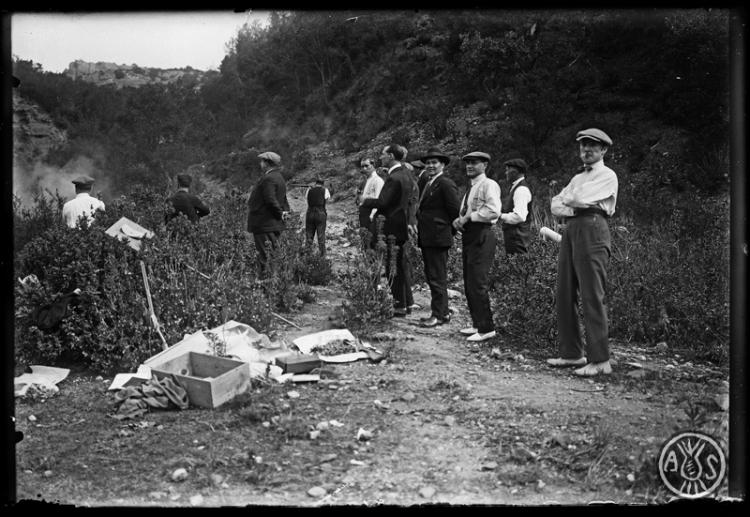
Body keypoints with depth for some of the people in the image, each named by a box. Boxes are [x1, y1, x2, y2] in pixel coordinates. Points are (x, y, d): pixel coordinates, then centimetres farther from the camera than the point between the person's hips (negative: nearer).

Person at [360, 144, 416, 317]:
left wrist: (365, 202, -4)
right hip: (404, 224, 10)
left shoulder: (394, 178, -19)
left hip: (392, 227, -10)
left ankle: (399, 307, 2)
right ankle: (407, 303, 24)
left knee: (393, 268, -3)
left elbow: (382, 202, -23)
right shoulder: (407, 174, 10)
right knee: (403, 265, 16)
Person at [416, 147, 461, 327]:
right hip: (426, 238, 10)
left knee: (438, 277, -5)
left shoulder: (446, 184, -13)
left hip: (438, 238, -10)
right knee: (431, 277, 15)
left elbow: (456, 210, -15)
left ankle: (439, 315, 3)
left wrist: (451, 230, -6)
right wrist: (417, 225, 12)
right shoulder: (427, 184, 17)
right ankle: (442, 311, 25)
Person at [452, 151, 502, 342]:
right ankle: (477, 324, 24)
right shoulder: (470, 188, 22)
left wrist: (469, 216, -15)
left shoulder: (489, 185, -7)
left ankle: (486, 329, -3)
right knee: (469, 284, 12)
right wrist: (459, 220, 5)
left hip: (482, 237, -9)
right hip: (469, 237, 10)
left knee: (478, 284, -11)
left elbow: (494, 211, -21)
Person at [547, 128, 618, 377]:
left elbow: (581, 199, -12)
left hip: (592, 230, -8)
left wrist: (567, 200, 8)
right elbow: (555, 205, 17)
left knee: (592, 296, -11)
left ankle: (600, 361, -10)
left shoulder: (607, 176, 2)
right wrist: (571, 208, -3)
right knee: (565, 294, 5)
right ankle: (572, 353, 12)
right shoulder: (577, 178, 27)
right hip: (570, 230, 8)